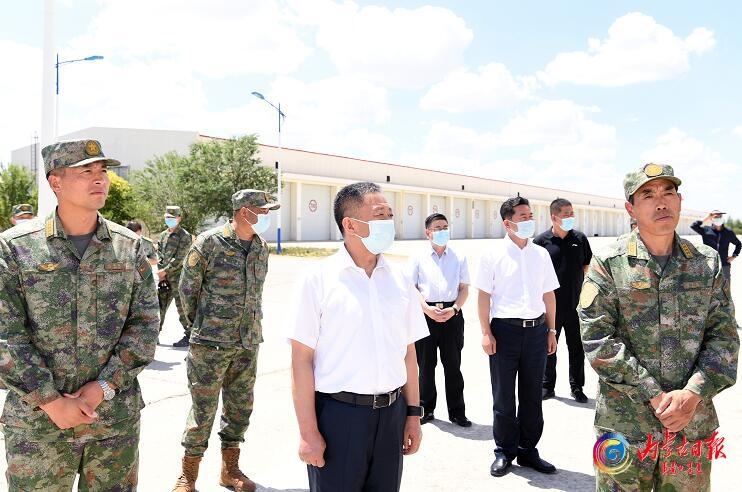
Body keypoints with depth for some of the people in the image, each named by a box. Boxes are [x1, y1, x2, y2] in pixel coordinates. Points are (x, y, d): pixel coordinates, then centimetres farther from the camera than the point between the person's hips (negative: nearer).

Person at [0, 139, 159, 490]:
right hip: (38, 422, -1)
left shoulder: (129, 246, 1)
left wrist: (103, 387, -10)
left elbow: (145, 324, -1)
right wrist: (52, 401, -12)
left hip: (118, 418, 2)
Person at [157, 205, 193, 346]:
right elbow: (160, 255, 13)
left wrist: (165, 271, -16)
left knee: (182, 307, -3)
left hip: (178, 277, -7)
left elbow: (179, 259, -16)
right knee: (160, 305, 13)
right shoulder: (163, 235, 13)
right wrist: (160, 273, 2)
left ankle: (189, 335, 6)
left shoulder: (185, 236, -10)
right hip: (164, 277, 7)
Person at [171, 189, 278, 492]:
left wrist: (251, 327, 15)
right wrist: (200, 327, 7)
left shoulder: (261, 247, 6)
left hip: (248, 344, 5)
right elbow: (187, 288, -2)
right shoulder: (209, 242, -10)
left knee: (240, 408, 13)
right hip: (211, 344, -5)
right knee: (203, 410, 3)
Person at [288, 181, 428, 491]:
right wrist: (308, 431, -10)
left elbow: (408, 352, 10)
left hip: (391, 412, 4)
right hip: (337, 413, -4)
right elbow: (302, 359, -9)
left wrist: (413, 413, 10)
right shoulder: (319, 279, -9)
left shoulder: (399, 279, 4)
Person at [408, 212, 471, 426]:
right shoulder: (418, 258, 4)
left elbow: (464, 288, 7)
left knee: (453, 365, 6)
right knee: (426, 364, 7)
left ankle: (457, 412, 17)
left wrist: (454, 309, -9)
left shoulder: (459, 258, 8)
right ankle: (426, 409, 22)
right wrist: (427, 309, -12)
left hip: (452, 314, 1)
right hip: (426, 313, -1)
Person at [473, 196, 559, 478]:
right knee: (504, 396, 7)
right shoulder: (494, 255, -4)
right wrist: (486, 333, -9)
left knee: (532, 395, 13)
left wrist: (551, 330, 10)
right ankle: (504, 452, 23)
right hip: (505, 329, -4)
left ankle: (528, 450, 29)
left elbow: (549, 295, 13)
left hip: (536, 330, 4)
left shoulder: (541, 254, 8)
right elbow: (484, 296, -4)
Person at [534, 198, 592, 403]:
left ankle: (577, 387, 25)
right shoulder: (541, 241, -7)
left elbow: (587, 265, 15)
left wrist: (579, 284, 7)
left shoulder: (580, 238, 2)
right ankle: (547, 386, 24)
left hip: (576, 303, 2)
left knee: (576, 347, 11)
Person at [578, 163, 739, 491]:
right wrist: (654, 397, -14)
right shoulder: (608, 264, -7)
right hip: (625, 423, -2)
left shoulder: (708, 262, 4)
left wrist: (692, 394, -12)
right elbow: (597, 340, -11)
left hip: (693, 423, 3)